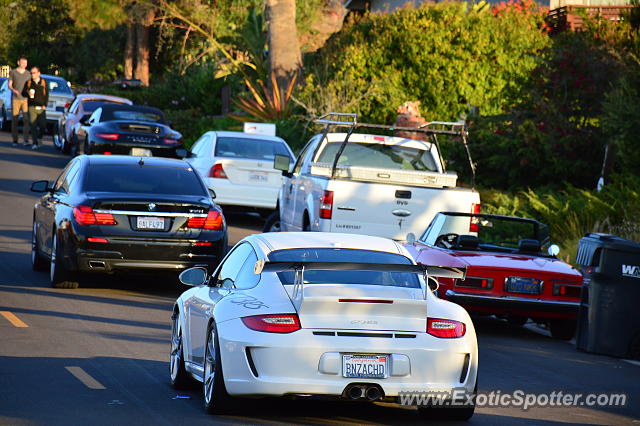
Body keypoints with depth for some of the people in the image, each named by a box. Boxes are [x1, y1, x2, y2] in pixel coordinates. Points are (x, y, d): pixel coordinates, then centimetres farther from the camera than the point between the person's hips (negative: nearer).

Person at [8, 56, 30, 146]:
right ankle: (15, 140, 6)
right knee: (14, 119, 0)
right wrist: (13, 90, -17)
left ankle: (26, 140, -11)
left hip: (25, 99, 1)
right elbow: (9, 85, 2)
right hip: (15, 99, -1)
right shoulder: (13, 72, 4)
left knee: (26, 119, -10)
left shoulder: (28, 74, 11)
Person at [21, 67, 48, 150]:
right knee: (33, 126, -9)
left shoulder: (43, 82, 10)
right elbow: (23, 92, 9)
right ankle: (34, 143, -7)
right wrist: (28, 93, -14)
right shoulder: (29, 82, 9)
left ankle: (39, 137, 22)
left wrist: (45, 105, -1)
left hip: (41, 108, 0)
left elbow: (46, 94, 10)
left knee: (43, 125, -8)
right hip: (32, 107, 0)